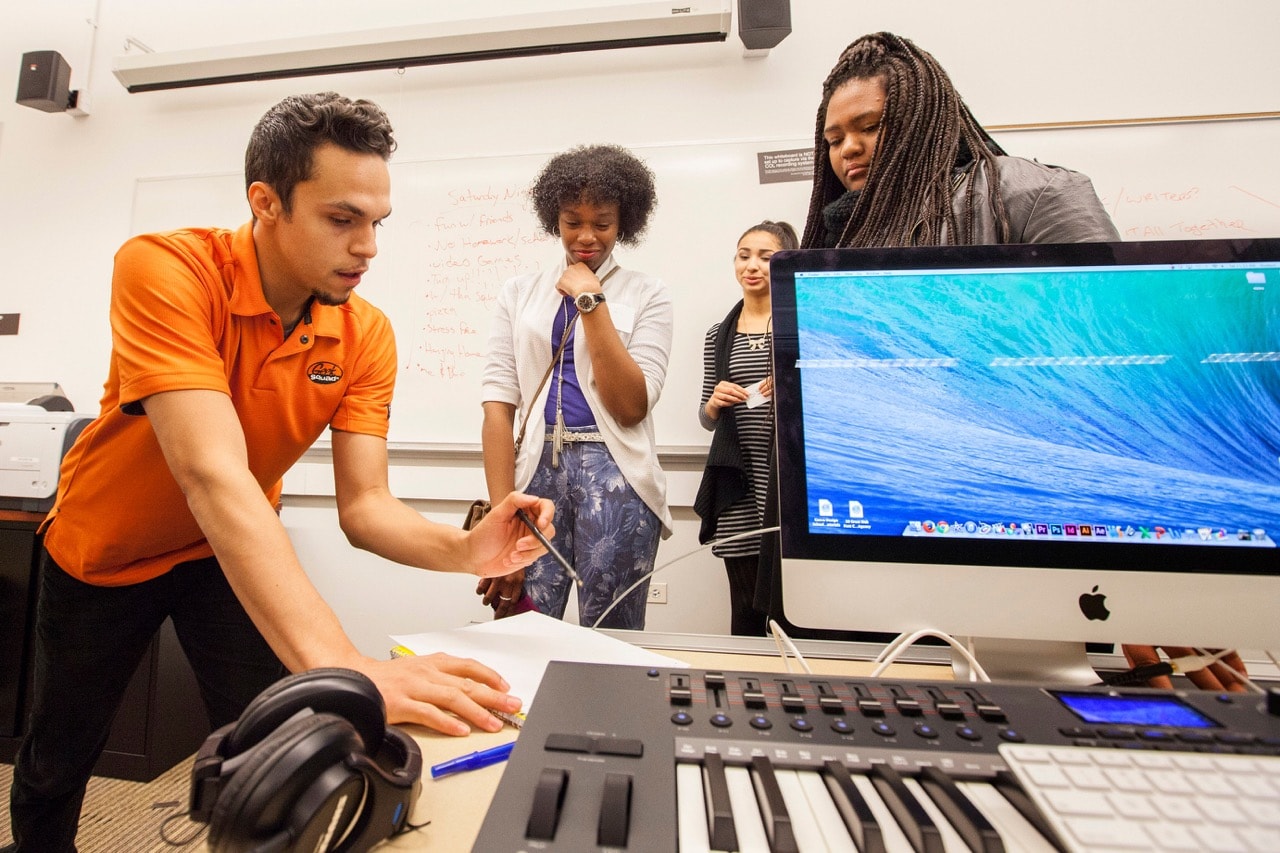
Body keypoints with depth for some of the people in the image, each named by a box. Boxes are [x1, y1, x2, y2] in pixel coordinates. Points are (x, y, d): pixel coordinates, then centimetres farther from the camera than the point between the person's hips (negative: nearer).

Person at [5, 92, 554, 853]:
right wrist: (339, 665, -51)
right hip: (104, 545, -1)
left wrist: (462, 549, -42)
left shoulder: (366, 334, -19)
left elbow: (364, 504, -22)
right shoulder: (165, 270, -30)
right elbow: (214, 476, -43)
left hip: (234, 548, 2)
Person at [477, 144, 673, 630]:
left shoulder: (647, 296, 6)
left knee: (609, 640, 6)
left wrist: (592, 301, -8)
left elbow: (631, 406, -7)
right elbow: (498, 404, 1)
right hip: (536, 469, 2)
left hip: (614, 476, -1)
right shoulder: (520, 293, 11)